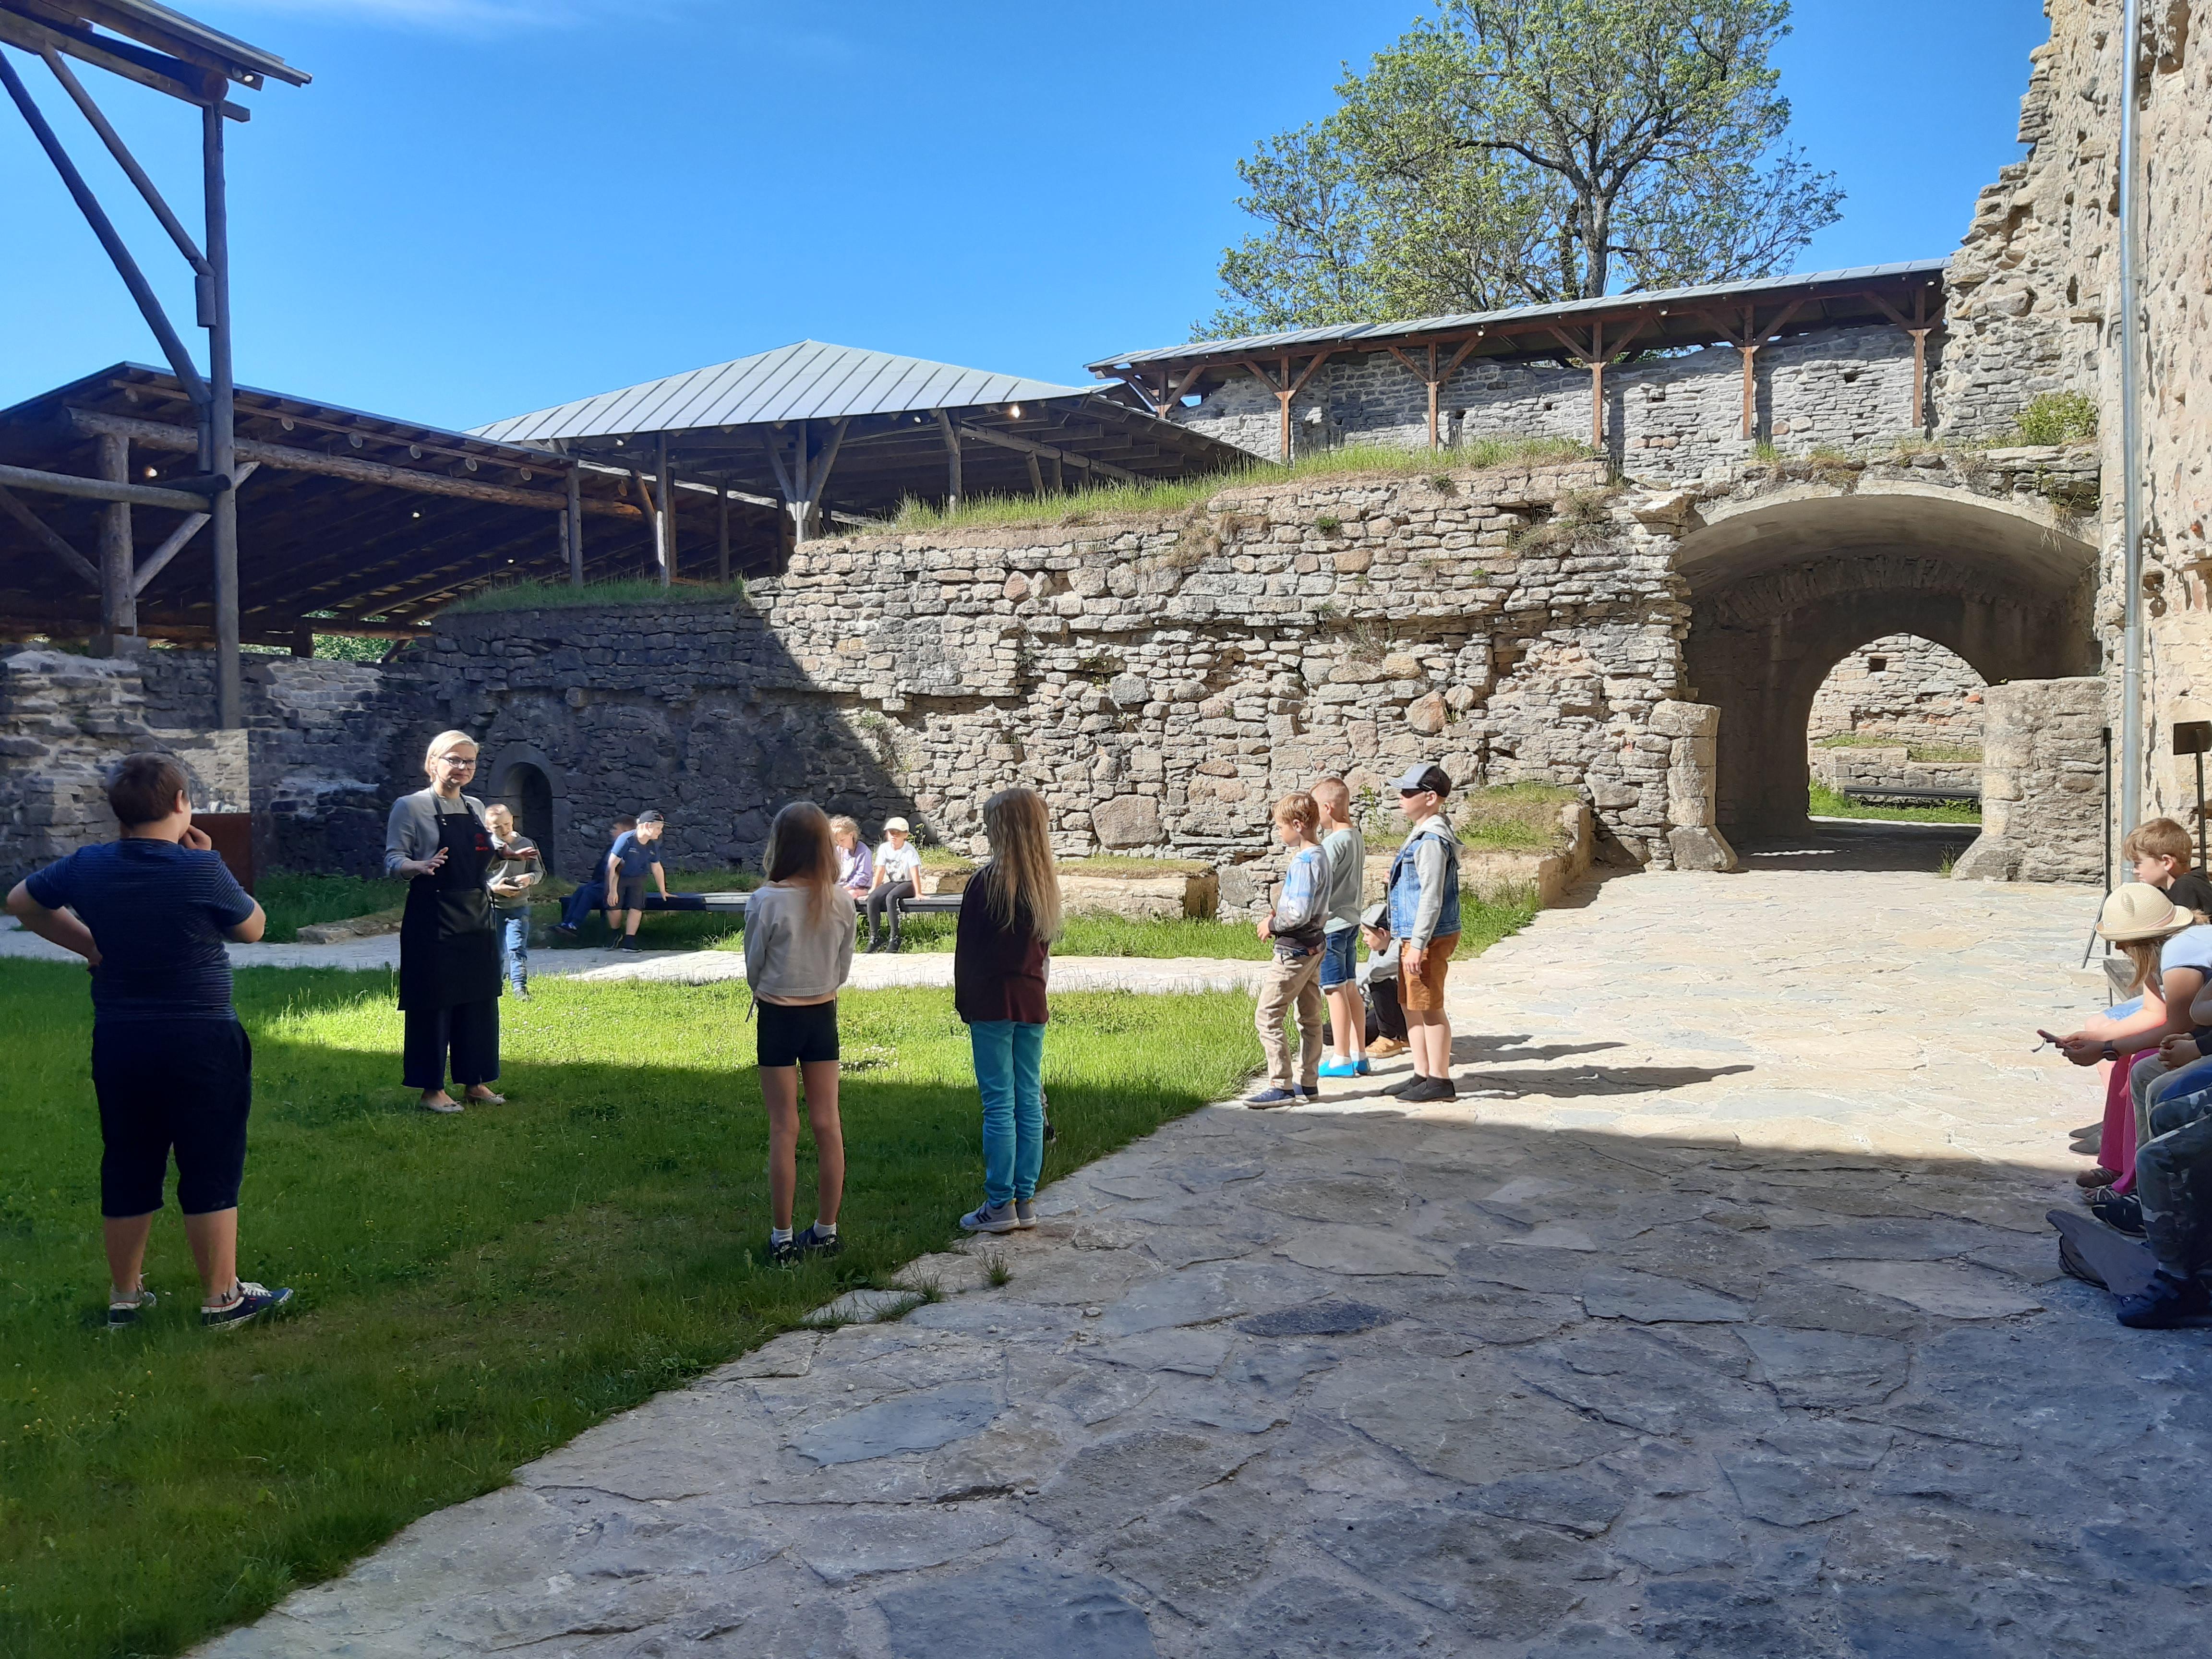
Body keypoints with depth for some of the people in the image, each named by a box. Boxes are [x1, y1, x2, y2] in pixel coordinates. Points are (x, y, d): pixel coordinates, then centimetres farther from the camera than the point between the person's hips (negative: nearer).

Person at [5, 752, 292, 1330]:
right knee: (212, 1170, 4)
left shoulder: (88, 866, -1)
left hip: (118, 1043, 5)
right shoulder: (200, 870, -17)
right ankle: (222, 1298, 11)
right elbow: (253, 929, -1)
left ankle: (125, 1296, 26)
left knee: (128, 1170, 15)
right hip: (200, 1043, -5)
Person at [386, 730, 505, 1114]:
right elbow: (392, 860, -13)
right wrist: (421, 866, -31)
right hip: (432, 921, -6)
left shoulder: (475, 808, 12)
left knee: (479, 1001, 10)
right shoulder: (411, 806, -7)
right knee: (432, 1004, -1)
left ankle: (475, 1081, 22)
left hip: (476, 918, 7)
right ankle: (432, 1088, 9)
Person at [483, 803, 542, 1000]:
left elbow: (539, 872, 7)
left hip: (518, 906, 0)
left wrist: (529, 878, -14)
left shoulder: (526, 844, 2)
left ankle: (520, 986, -3)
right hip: (491, 906, 0)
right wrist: (493, 888, -18)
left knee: (518, 948, -6)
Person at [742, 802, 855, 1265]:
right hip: (823, 1014, 3)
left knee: (784, 1128, 4)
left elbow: (754, 968, -5)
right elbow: (844, 967, 3)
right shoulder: (841, 901, -6)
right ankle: (826, 1231, 17)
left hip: (778, 1017, -3)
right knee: (827, 1125, 9)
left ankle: (783, 1238, 10)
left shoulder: (765, 902, -16)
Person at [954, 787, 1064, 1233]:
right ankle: (1025, 1200, 14)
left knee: (999, 1104, -2)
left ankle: (1000, 1205, 2)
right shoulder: (1045, 883, 6)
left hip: (991, 1001, -6)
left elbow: (967, 948, -7)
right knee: (1029, 1103, 9)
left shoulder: (987, 882, -12)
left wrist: (963, 1001, 3)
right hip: (1032, 1001, 6)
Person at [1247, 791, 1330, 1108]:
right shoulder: (1320, 855, 9)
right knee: (1310, 1017, 15)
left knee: (1267, 1017, -5)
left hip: (1294, 950, -10)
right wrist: (1278, 914, 4)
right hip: (1313, 946, 10)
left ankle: (1282, 1086, -4)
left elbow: (1299, 914, -27)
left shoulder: (1304, 861, -21)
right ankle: (1308, 1083, 23)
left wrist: (1272, 925, -11)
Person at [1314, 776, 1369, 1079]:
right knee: (1351, 989, 13)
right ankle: (1359, 1056, 17)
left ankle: (1342, 1060, 3)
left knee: (1335, 991, -2)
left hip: (1331, 925, -9)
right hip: (1351, 921, 9)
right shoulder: (1357, 837, 10)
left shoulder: (1334, 843, -18)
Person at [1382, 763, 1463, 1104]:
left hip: (1428, 938, -10)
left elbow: (1432, 897, -22)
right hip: (1414, 937, 10)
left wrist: (1418, 944, -22)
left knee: (1429, 1007, -3)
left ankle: (1440, 1081, 6)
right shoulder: (1422, 835, 14)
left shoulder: (1431, 841, -19)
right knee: (1411, 1006, 15)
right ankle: (1422, 1075, 24)